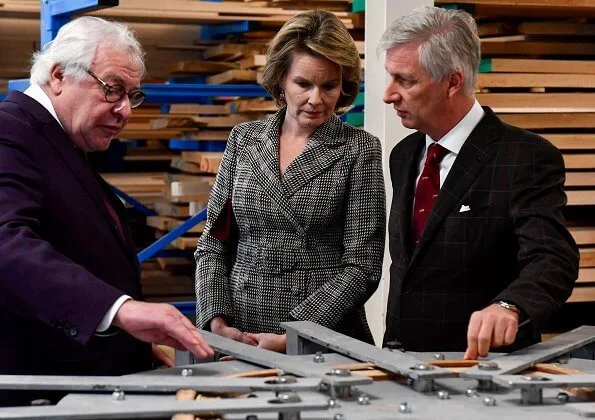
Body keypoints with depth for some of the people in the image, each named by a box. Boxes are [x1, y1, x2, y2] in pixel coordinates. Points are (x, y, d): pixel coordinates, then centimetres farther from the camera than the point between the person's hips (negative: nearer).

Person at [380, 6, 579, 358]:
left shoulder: (527, 158, -9)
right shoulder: (403, 156, 12)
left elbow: (553, 259, -21)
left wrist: (508, 307, -40)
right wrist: (392, 351, 11)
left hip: (485, 367, -5)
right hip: (404, 366, 5)